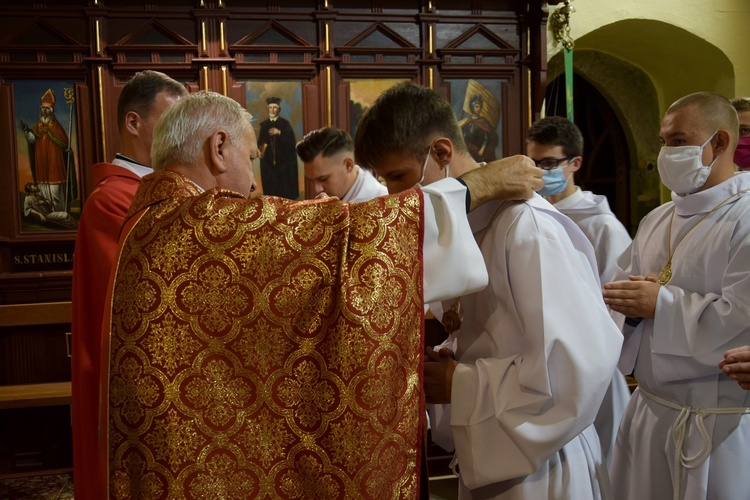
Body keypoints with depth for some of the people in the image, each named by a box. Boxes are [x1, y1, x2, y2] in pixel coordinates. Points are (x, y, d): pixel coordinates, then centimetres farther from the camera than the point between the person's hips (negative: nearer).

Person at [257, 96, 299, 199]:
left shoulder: (285, 124, 0)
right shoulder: (264, 125, 10)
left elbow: (291, 141, -8)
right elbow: (260, 141, 9)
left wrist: (279, 133, -19)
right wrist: (260, 150, -11)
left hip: (284, 160, -3)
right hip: (268, 160, 3)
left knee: (285, 186, -3)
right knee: (270, 187, 1)